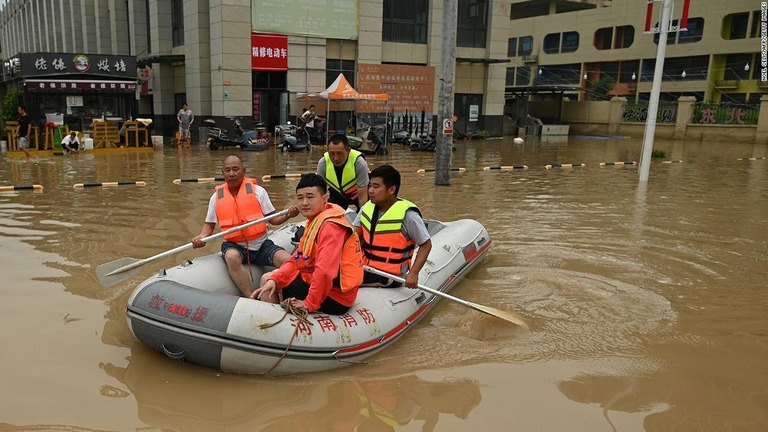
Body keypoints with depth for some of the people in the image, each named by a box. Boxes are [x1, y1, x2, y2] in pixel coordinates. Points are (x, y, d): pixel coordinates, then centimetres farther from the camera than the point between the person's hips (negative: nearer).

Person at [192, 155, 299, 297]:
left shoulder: (257, 191, 1)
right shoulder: (216, 197, 5)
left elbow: (273, 219, 3)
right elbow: (209, 224, 14)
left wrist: (287, 215, -17)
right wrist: (201, 237, -7)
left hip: (261, 244, 0)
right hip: (234, 245, 0)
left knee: (288, 261, -24)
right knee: (232, 257, -37)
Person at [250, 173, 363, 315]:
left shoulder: (330, 226, -22)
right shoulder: (314, 221, 11)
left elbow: (325, 271, -32)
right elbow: (298, 260, 7)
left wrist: (310, 303, -23)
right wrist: (274, 279, -8)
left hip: (334, 298, -10)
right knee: (268, 278, 16)